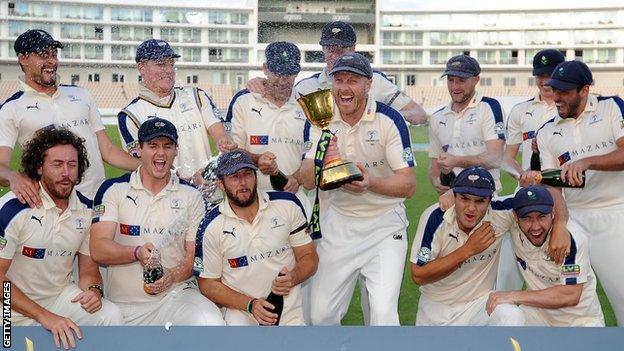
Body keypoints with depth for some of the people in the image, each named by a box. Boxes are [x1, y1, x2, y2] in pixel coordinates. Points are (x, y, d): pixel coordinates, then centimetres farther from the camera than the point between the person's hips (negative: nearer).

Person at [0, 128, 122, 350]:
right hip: (18, 310, -4)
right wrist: (44, 316, -23)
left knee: (112, 316, -18)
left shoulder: (86, 210, 0)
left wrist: (94, 290, -16)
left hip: (62, 296, 4)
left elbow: (89, 269, 9)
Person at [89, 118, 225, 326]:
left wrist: (173, 275, -16)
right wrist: (138, 253, -23)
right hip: (124, 306, 0)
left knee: (212, 324, -28)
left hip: (176, 293, 0)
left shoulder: (190, 195, 9)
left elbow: (196, 256, 5)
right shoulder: (113, 189, 5)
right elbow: (98, 250, -5)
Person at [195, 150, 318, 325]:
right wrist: (250, 304, -12)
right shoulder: (211, 226, -3)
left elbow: (309, 258, 8)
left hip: (289, 312, 2)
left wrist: (292, 278, -14)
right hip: (240, 312, -2)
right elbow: (208, 284, 2)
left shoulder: (287, 205, 1)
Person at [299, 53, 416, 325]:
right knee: (320, 314, 9)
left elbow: (408, 185, -17)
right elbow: (307, 181, -12)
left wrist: (371, 183, -36)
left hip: (384, 224, -3)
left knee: (384, 313, -15)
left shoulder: (389, 119, -14)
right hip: (337, 222, 3)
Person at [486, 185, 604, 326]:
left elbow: (570, 296, -30)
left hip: (582, 319, -2)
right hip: (539, 313, 2)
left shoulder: (572, 239, -25)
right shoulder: (514, 230, -13)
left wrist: (515, 296, -30)